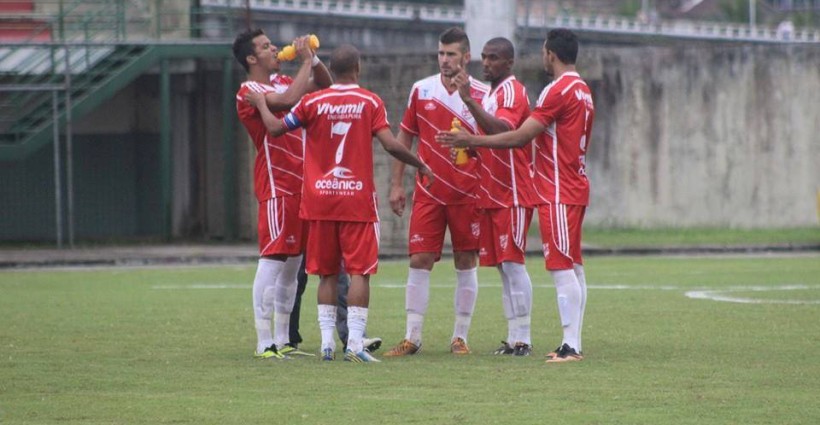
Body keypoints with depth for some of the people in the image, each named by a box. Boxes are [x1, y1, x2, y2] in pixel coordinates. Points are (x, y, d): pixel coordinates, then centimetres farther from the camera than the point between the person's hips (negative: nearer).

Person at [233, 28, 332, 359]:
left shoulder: (281, 82, 15)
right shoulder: (249, 92, -10)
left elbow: (325, 85, 23)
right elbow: (288, 100, -27)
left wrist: (313, 59, 5)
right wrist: (306, 61, -16)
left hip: (299, 183, 9)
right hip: (276, 185, -9)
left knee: (292, 262, 10)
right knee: (272, 261, -11)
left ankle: (282, 341, 15)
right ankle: (264, 344, -12)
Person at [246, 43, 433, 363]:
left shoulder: (313, 102, -1)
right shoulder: (370, 102, -4)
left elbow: (275, 128, 5)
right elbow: (391, 145, -9)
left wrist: (260, 103, 22)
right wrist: (420, 166, 5)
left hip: (320, 201, 2)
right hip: (358, 200, -2)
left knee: (327, 274, 10)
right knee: (360, 271, -1)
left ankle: (327, 342, 7)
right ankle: (355, 343, -9)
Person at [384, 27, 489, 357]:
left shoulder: (481, 95, -1)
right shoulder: (421, 90, 5)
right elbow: (404, 138, 11)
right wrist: (396, 184, 7)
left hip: (467, 192, -1)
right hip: (428, 191, 1)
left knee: (466, 262, 3)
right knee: (419, 261, -4)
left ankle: (460, 337, 12)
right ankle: (412, 337, 0)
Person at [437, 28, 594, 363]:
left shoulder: (558, 91, -15)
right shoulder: (582, 91, 15)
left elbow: (520, 137, -17)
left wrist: (471, 141, -13)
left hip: (558, 193, -10)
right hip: (576, 188, 10)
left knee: (561, 267, -11)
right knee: (573, 267, 10)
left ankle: (570, 345, -14)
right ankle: (573, 343, 10)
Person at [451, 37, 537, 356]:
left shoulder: (513, 92, -11)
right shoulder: (491, 94, 19)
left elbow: (501, 131, -29)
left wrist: (469, 100, -35)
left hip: (512, 195, -9)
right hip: (492, 195, 9)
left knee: (512, 263, -9)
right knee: (503, 266, 8)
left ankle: (522, 338, -7)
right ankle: (513, 337, 10)